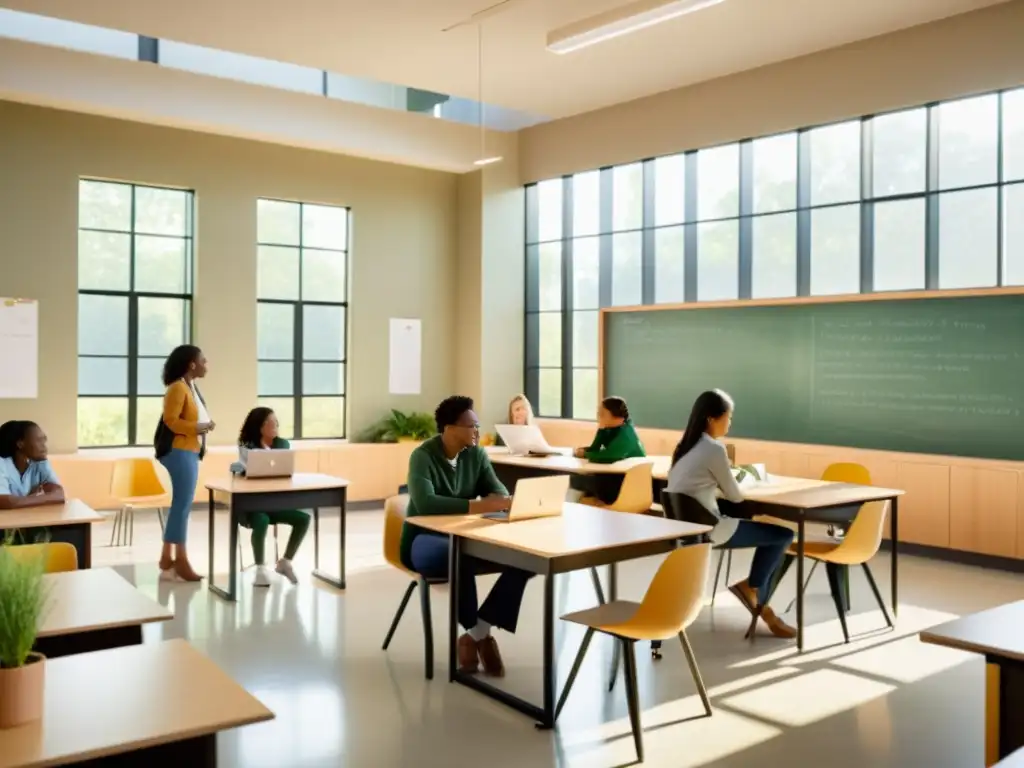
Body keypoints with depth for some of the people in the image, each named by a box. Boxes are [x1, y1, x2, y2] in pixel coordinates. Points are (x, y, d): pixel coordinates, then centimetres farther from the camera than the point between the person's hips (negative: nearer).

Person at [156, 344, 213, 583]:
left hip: (189, 452, 10)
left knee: (180, 505, 12)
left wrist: (205, 426, 7)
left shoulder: (192, 388, 17)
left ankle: (167, 559, 18)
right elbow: (171, 421, -19)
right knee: (183, 505, -6)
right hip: (179, 452, -10)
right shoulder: (177, 388, -12)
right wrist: (199, 427, -17)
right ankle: (180, 561, 0)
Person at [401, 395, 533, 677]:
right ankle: (481, 635, -18)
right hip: (426, 540, -6)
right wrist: (479, 505, -43)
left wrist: (501, 500, -29)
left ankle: (475, 634, -17)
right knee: (460, 557, -42)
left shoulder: (476, 454, 2)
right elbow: (425, 504, -34)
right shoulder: (423, 456, -17)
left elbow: (498, 490, -3)